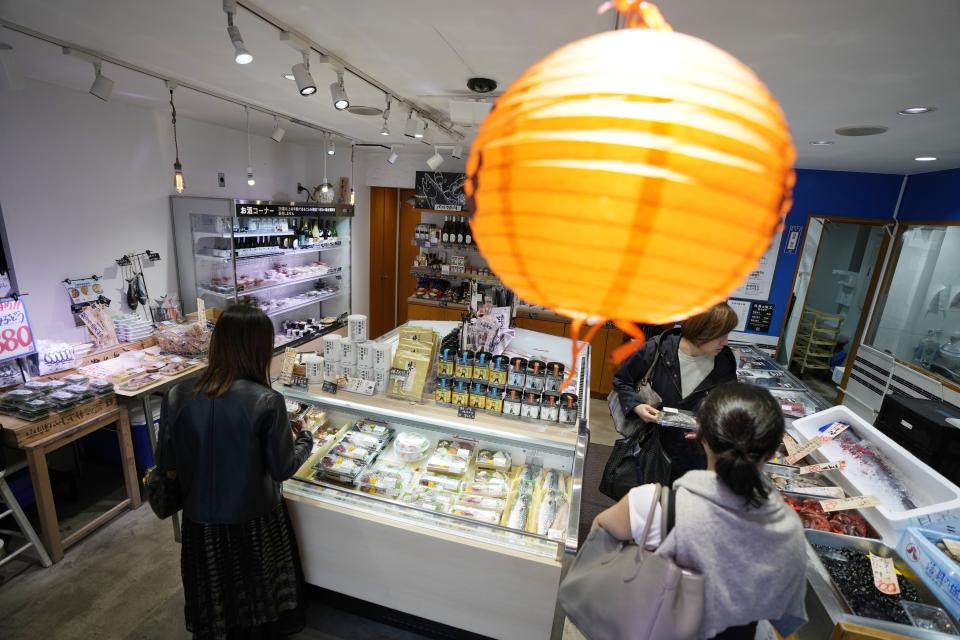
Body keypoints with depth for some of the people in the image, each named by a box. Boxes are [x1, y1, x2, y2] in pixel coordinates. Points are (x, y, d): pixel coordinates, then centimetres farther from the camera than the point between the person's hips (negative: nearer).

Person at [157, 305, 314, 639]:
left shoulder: (177, 396, -14)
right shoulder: (266, 402, -26)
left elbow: (166, 464, -2)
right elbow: (283, 468, -15)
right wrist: (306, 440, 3)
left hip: (201, 523, 3)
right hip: (254, 523, -3)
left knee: (213, 606, 29)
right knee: (260, 606, 25)